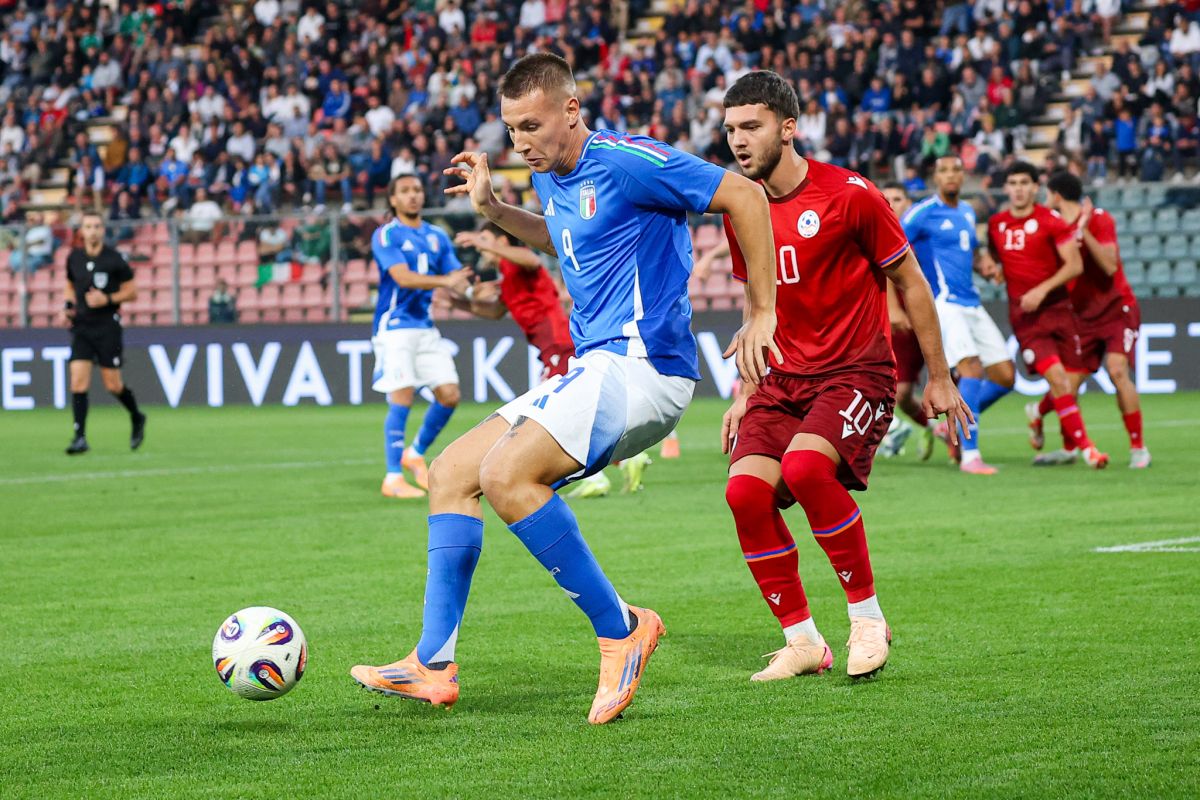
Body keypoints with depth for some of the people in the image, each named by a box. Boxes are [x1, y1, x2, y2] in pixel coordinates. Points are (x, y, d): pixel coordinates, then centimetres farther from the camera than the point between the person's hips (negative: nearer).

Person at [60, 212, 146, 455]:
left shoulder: (114, 260, -8)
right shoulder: (74, 257, 4)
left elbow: (131, 290, -1)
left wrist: (108, 299, -16)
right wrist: (67, 306, 2)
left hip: (107, 326, -3)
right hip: (81, 326, 3)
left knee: (113, 385, 0)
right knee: (78, 381, -10)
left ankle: (137, 418, 29)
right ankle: (80, 438, -7)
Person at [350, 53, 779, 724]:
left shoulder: (625, 164, -14)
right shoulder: (551, 178, 13)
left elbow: (744, 197, -14)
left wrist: (762, 313, -12)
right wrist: (494, 211, 21)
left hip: (638, 365, -10)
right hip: (594, 369, 10)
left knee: (506, 474, -25)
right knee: (452, 472, 6)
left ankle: (620, 628, -14)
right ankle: (434, 665, 6)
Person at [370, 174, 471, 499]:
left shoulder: (437, 237, 12)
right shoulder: (386, 235, -6)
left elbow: (456, 277, 7)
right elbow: (402, 277, -20)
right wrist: (444, 281, -33)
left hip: (426, 327, 6)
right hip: (395, 328, -6)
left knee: (449, 394, 0)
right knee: (402, 399, -12)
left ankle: (416, 454, 21)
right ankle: (393, 478, -5)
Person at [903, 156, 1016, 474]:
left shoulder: (967, 212, 16)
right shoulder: (922, 213, -7)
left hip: (971, 303, 8)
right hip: (943, 302, -8)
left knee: (1005, 376, 4)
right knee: (972, 367, -24)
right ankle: (969, 454, -22)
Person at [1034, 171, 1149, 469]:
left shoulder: (1099, 219, -10)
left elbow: (1110, 266, -21)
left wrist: (1084, 232, -28)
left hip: (1118, 309, -5)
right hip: (1084, 318, 5)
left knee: (1117, 371, -24)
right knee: (1068, 386, -1)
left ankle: (1138, 448, -15)